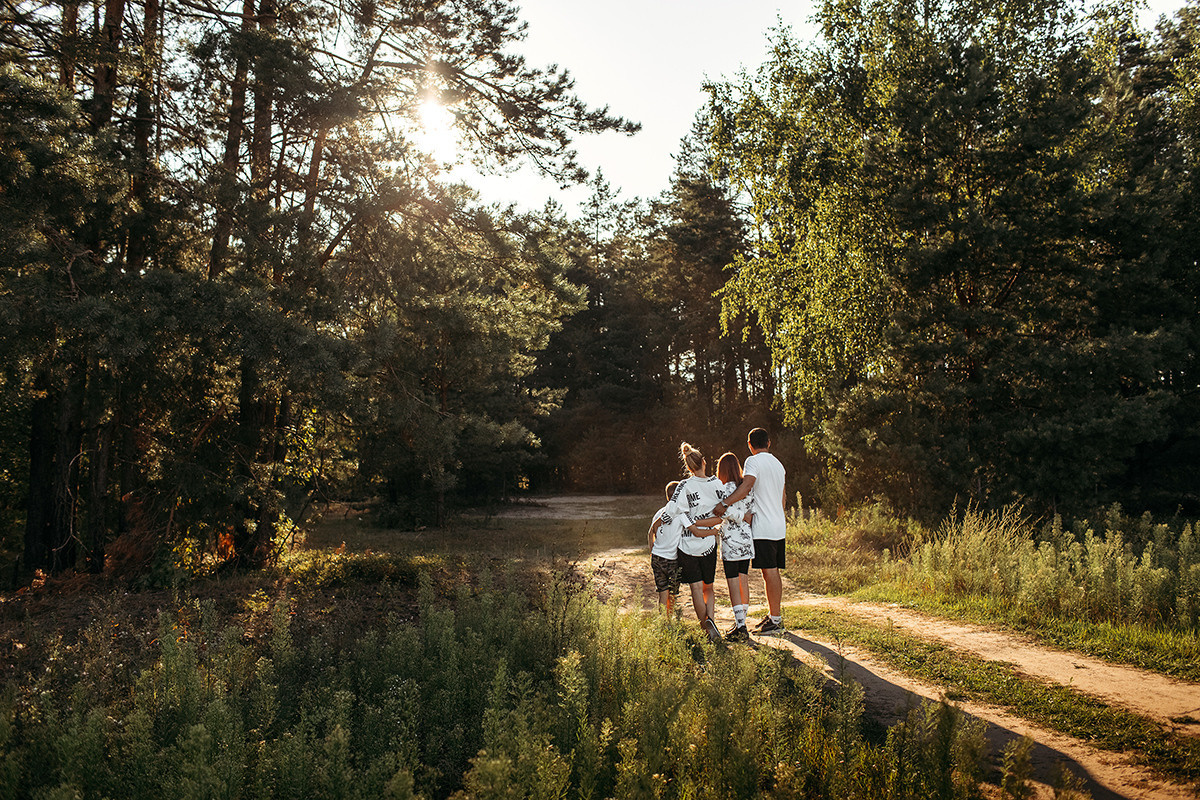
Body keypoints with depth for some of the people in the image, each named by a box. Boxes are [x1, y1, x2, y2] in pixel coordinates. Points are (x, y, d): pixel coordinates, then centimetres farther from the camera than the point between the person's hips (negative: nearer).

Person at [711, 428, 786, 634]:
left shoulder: (754, 461, -8)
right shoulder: (778, 464, 18)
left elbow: (746, 487, -25)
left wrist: (725, 503, -29)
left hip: (763, 528, -9)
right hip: (779, 527, 9)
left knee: (770, 572, -7)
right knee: (773, 572, 14)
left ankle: (776, 621, -5)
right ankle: (773, 615, 22)